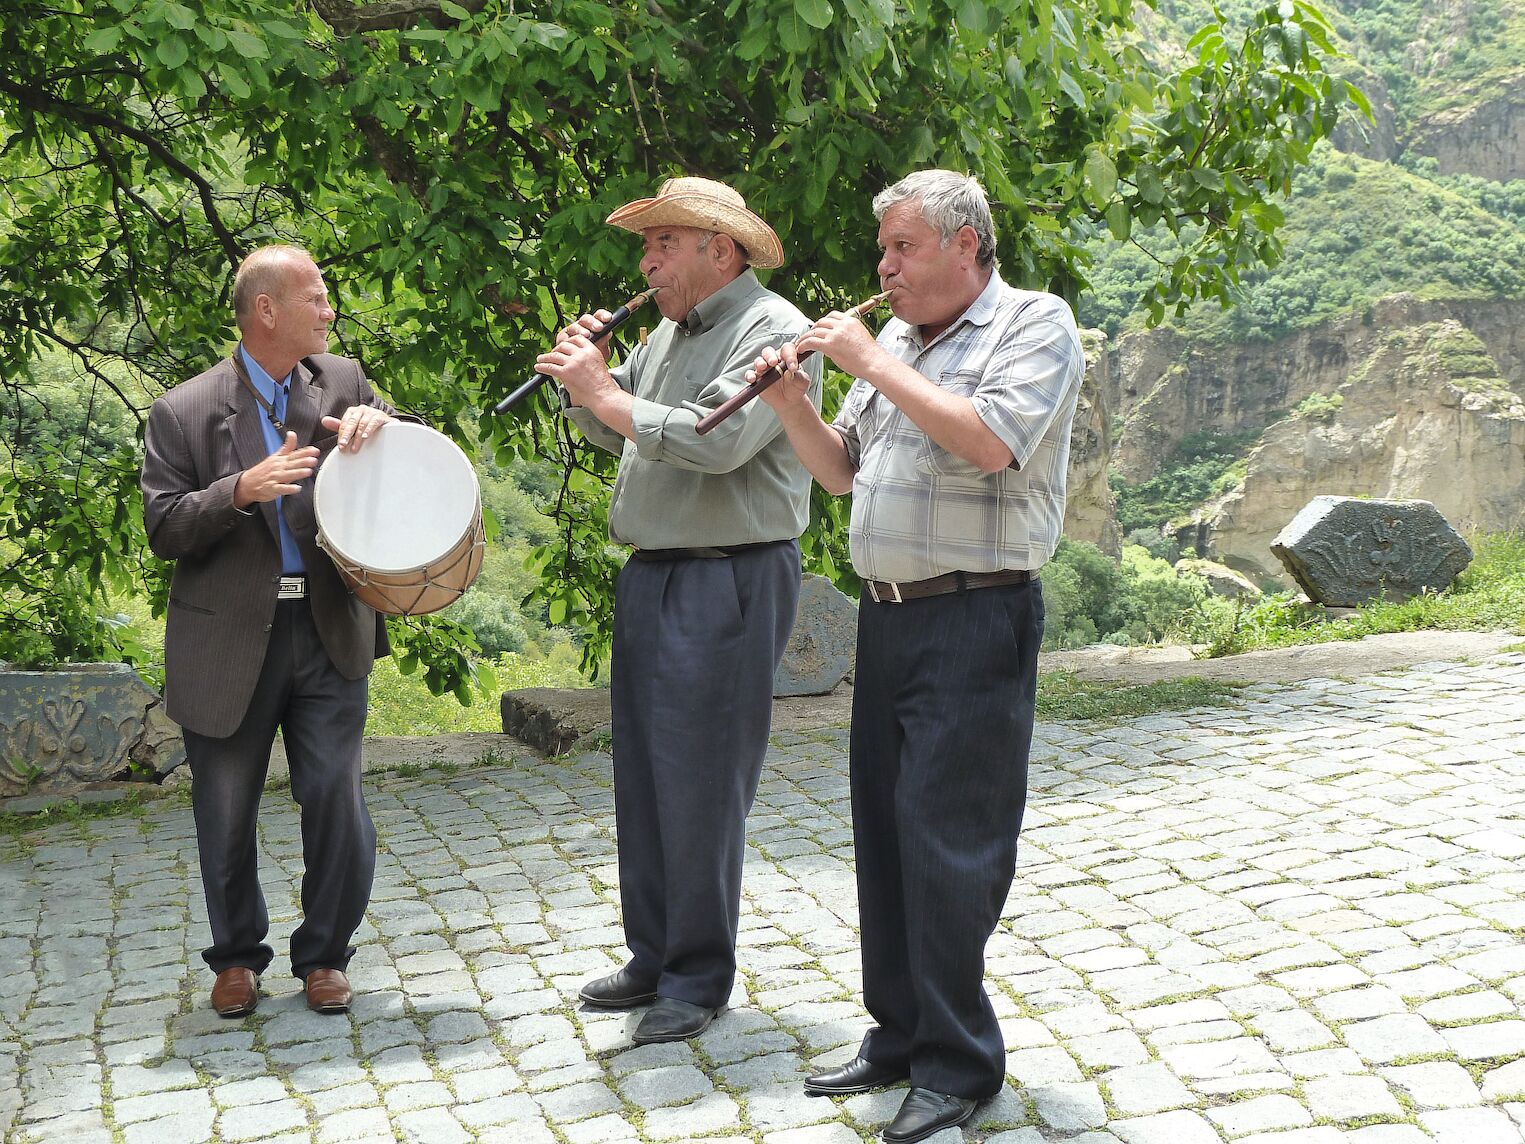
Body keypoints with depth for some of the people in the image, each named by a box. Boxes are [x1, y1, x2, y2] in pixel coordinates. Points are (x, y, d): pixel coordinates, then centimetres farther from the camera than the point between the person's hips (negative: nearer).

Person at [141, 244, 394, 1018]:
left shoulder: (342, 381, 6)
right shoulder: (184, 411, -3)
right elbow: (163, 531, -7)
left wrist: (378, 427, -12)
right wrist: (241, 490, -23)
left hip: (329, 634, 2)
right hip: (228, 642, -1)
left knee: (337, 804, -1)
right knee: (226, 816, 10)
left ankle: (324, 955, 20)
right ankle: (236, 957, 31)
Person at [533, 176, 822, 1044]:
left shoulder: (772, 329, -10)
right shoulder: (672, 332, 17)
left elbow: (716, 441, -23)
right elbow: (612, 430, 22)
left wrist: (605, 394, -15)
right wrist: (585, 378, 2)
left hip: (729, 585, -9)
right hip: (652, 575, 9)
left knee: (701, 788, -4)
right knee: (644, 779, 13)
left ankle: (700, 981, 9)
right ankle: (655, 959, 25)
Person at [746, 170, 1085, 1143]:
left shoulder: (1035, 324, -4)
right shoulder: (892, 343, 16)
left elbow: (991, 441, -21)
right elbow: (842, 472, 20)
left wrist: (871, 362, -15)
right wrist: (795, 405, 2)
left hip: (976, 618, -7)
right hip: (887, 615, 8)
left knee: (949, 840, -7)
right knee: (885, 830, 11)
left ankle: (958, 1064, 4)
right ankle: (901, 1035, 24)